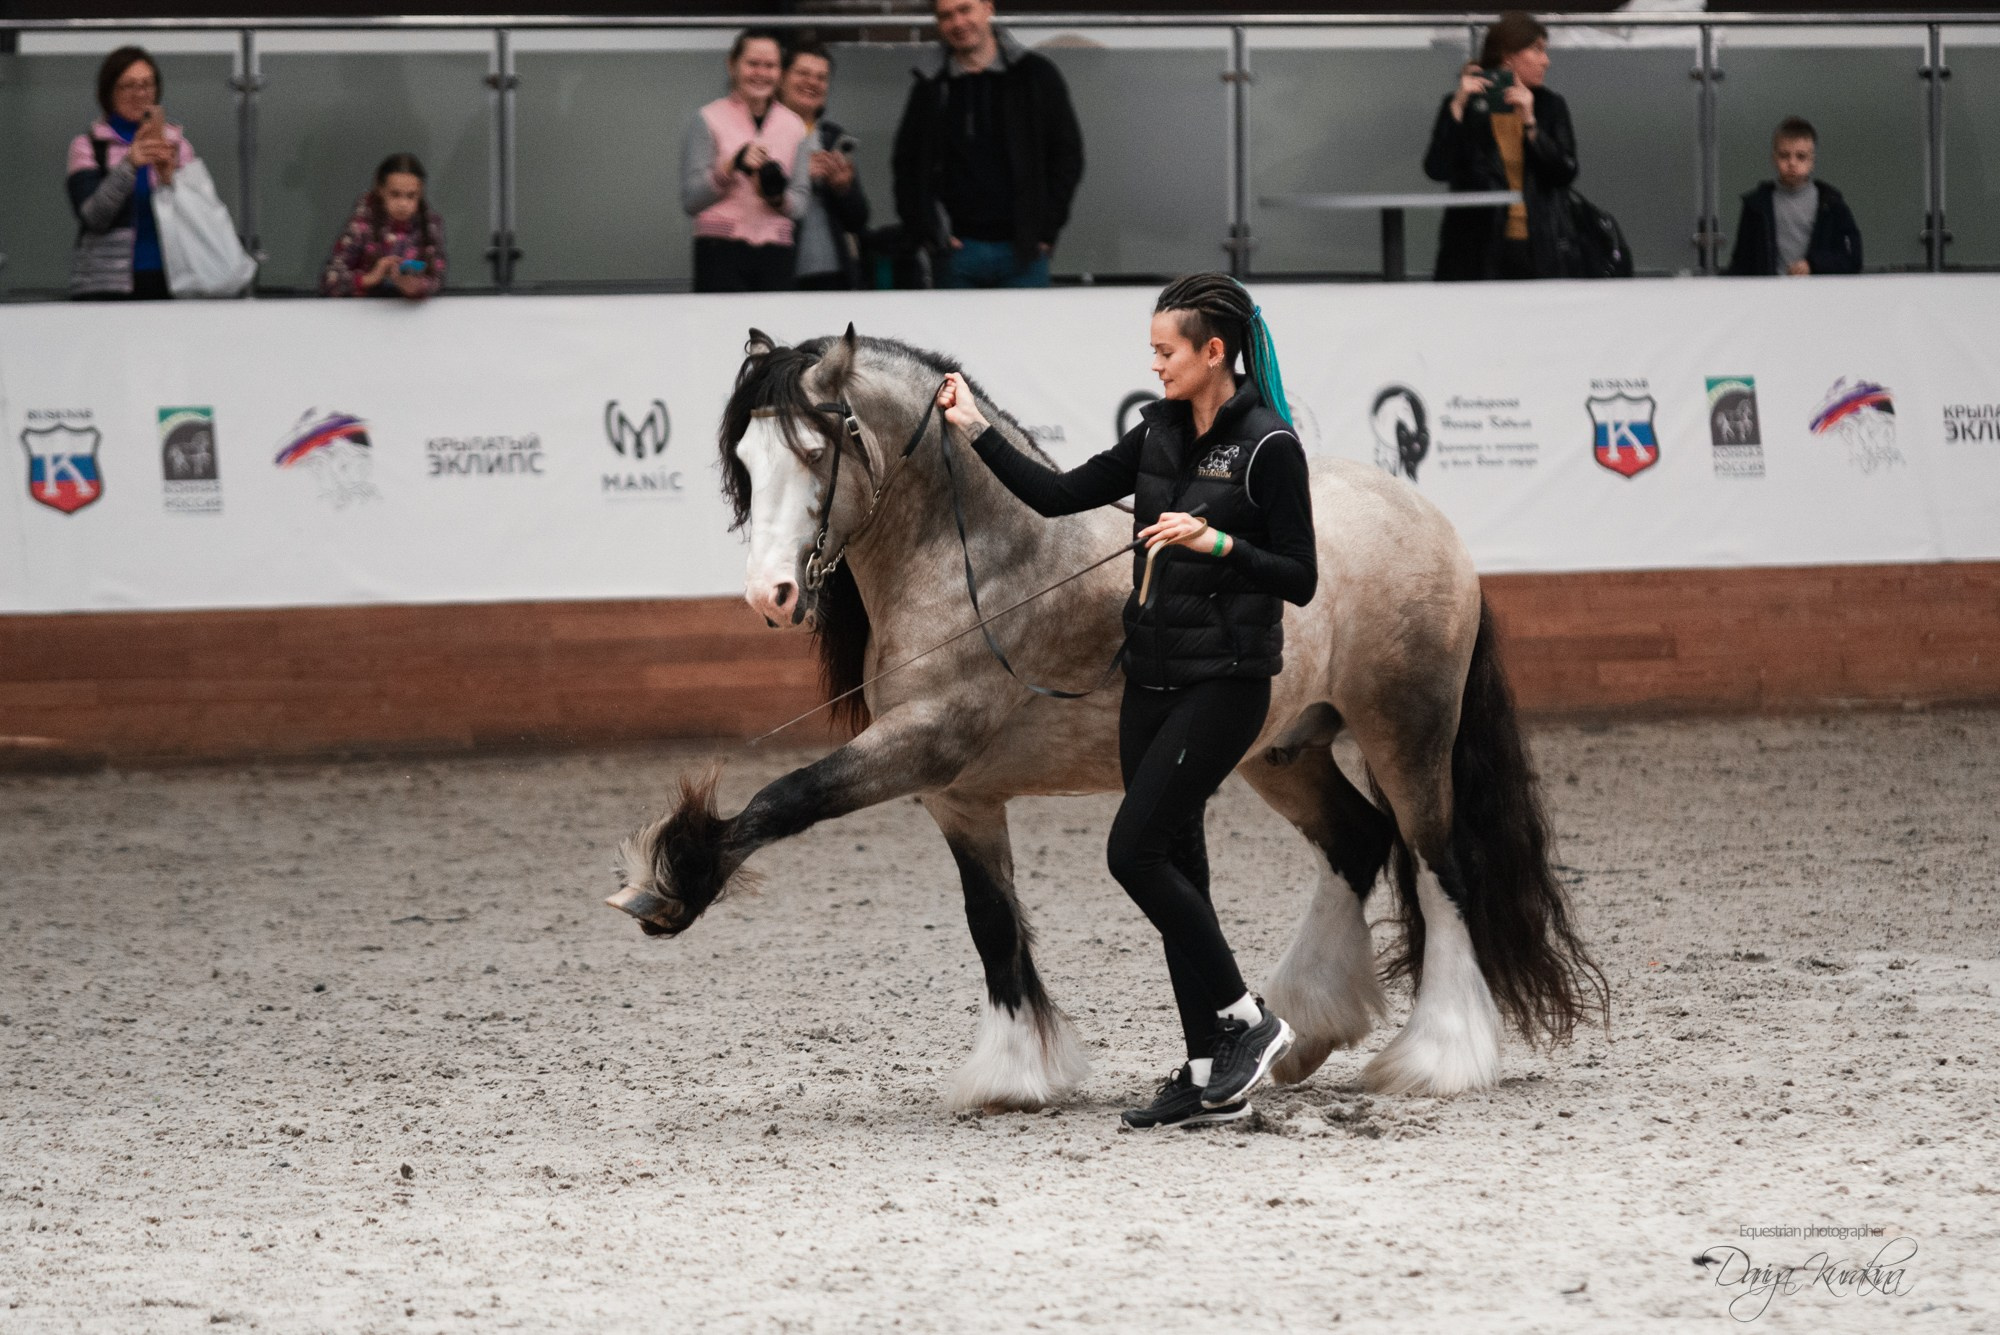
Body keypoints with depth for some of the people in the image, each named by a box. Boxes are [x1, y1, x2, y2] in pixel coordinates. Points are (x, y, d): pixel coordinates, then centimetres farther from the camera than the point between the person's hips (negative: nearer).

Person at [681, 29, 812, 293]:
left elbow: (800, 206, 12)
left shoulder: (793, 125, 13)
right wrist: (732, 166, -15)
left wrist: (778, 199, -11)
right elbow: (690, 201, -2)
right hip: (722, 250, -3)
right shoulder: (709, 120, 4)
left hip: (775, 253, 3)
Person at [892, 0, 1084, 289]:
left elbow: (1067, 155, 6)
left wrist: (1046, 229, -2)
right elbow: (906, 165, 13)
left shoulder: (1035, 74, 4)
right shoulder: (931, 87, 8)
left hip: (1022, 251, -1)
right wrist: (924, 231, 0)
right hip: (957, 251, 1)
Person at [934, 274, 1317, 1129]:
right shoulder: (1160, 434, 9)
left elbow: (1299, 580, -12)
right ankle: (1211, 1075, 11)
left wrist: (1216, 542, -23)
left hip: (1225, 680, -8)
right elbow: (1057, 495, 11)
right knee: (1172, 861, 7)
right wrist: (976, 432, 5)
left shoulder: (1267, 448, -12)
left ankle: (1245, 1021, 0)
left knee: (1135, 850, -13)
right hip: (1154, 675, 8)